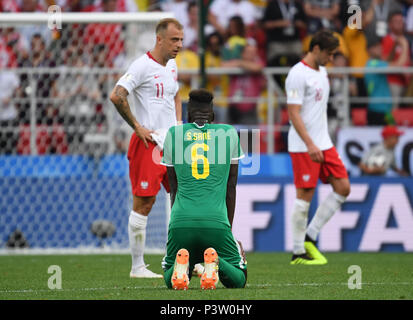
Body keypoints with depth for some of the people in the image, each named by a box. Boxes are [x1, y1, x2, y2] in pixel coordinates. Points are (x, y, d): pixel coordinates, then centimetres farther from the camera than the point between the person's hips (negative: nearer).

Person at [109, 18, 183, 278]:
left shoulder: (172, 66, 14)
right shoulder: (143, 66, -12)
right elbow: (117, 96, -21)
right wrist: (138, 127, -16)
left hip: (172, 142, 8)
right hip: (148, 144, -8)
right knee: (144, 204, -5)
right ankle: (137, 267, 1)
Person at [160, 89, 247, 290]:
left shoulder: (174, 134, 14)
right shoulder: (229, 134, 13)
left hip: (182, 220, 1)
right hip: (216, 220, -1)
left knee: (171, 280, 21)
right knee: (238, 280, 16)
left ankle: (181, 262, -15)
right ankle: (215, 263, -18)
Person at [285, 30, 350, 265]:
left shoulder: (322, 72, 15)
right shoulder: (298, 74, -13)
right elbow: (293, 113, -19)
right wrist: (310, 144, -26)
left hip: (324, 144, 9)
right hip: (303, 147, -9)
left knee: (343, 188, 2)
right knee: (305, 196, -6)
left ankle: (309, 237, 10)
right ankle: (298, 253, 2)